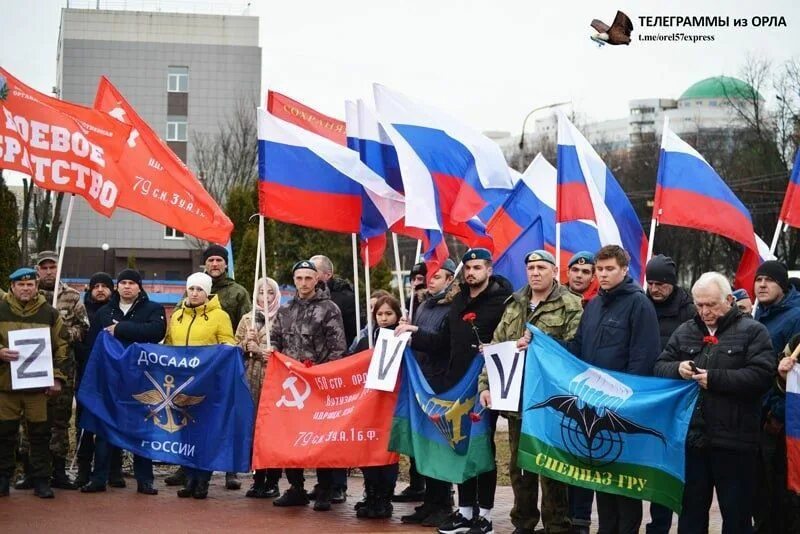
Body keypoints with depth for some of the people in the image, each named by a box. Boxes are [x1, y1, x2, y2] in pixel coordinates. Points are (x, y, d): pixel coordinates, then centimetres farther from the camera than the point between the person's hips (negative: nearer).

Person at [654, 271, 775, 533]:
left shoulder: (752, 331, -2)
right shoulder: (684, 332, 13)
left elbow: (762, 375, -14)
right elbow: (660, 367, 12)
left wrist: (715, 378, -19)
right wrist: (677, 369, -10)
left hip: (733, 440, -4)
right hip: (691, 436, 4)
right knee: (691, 511, 15)